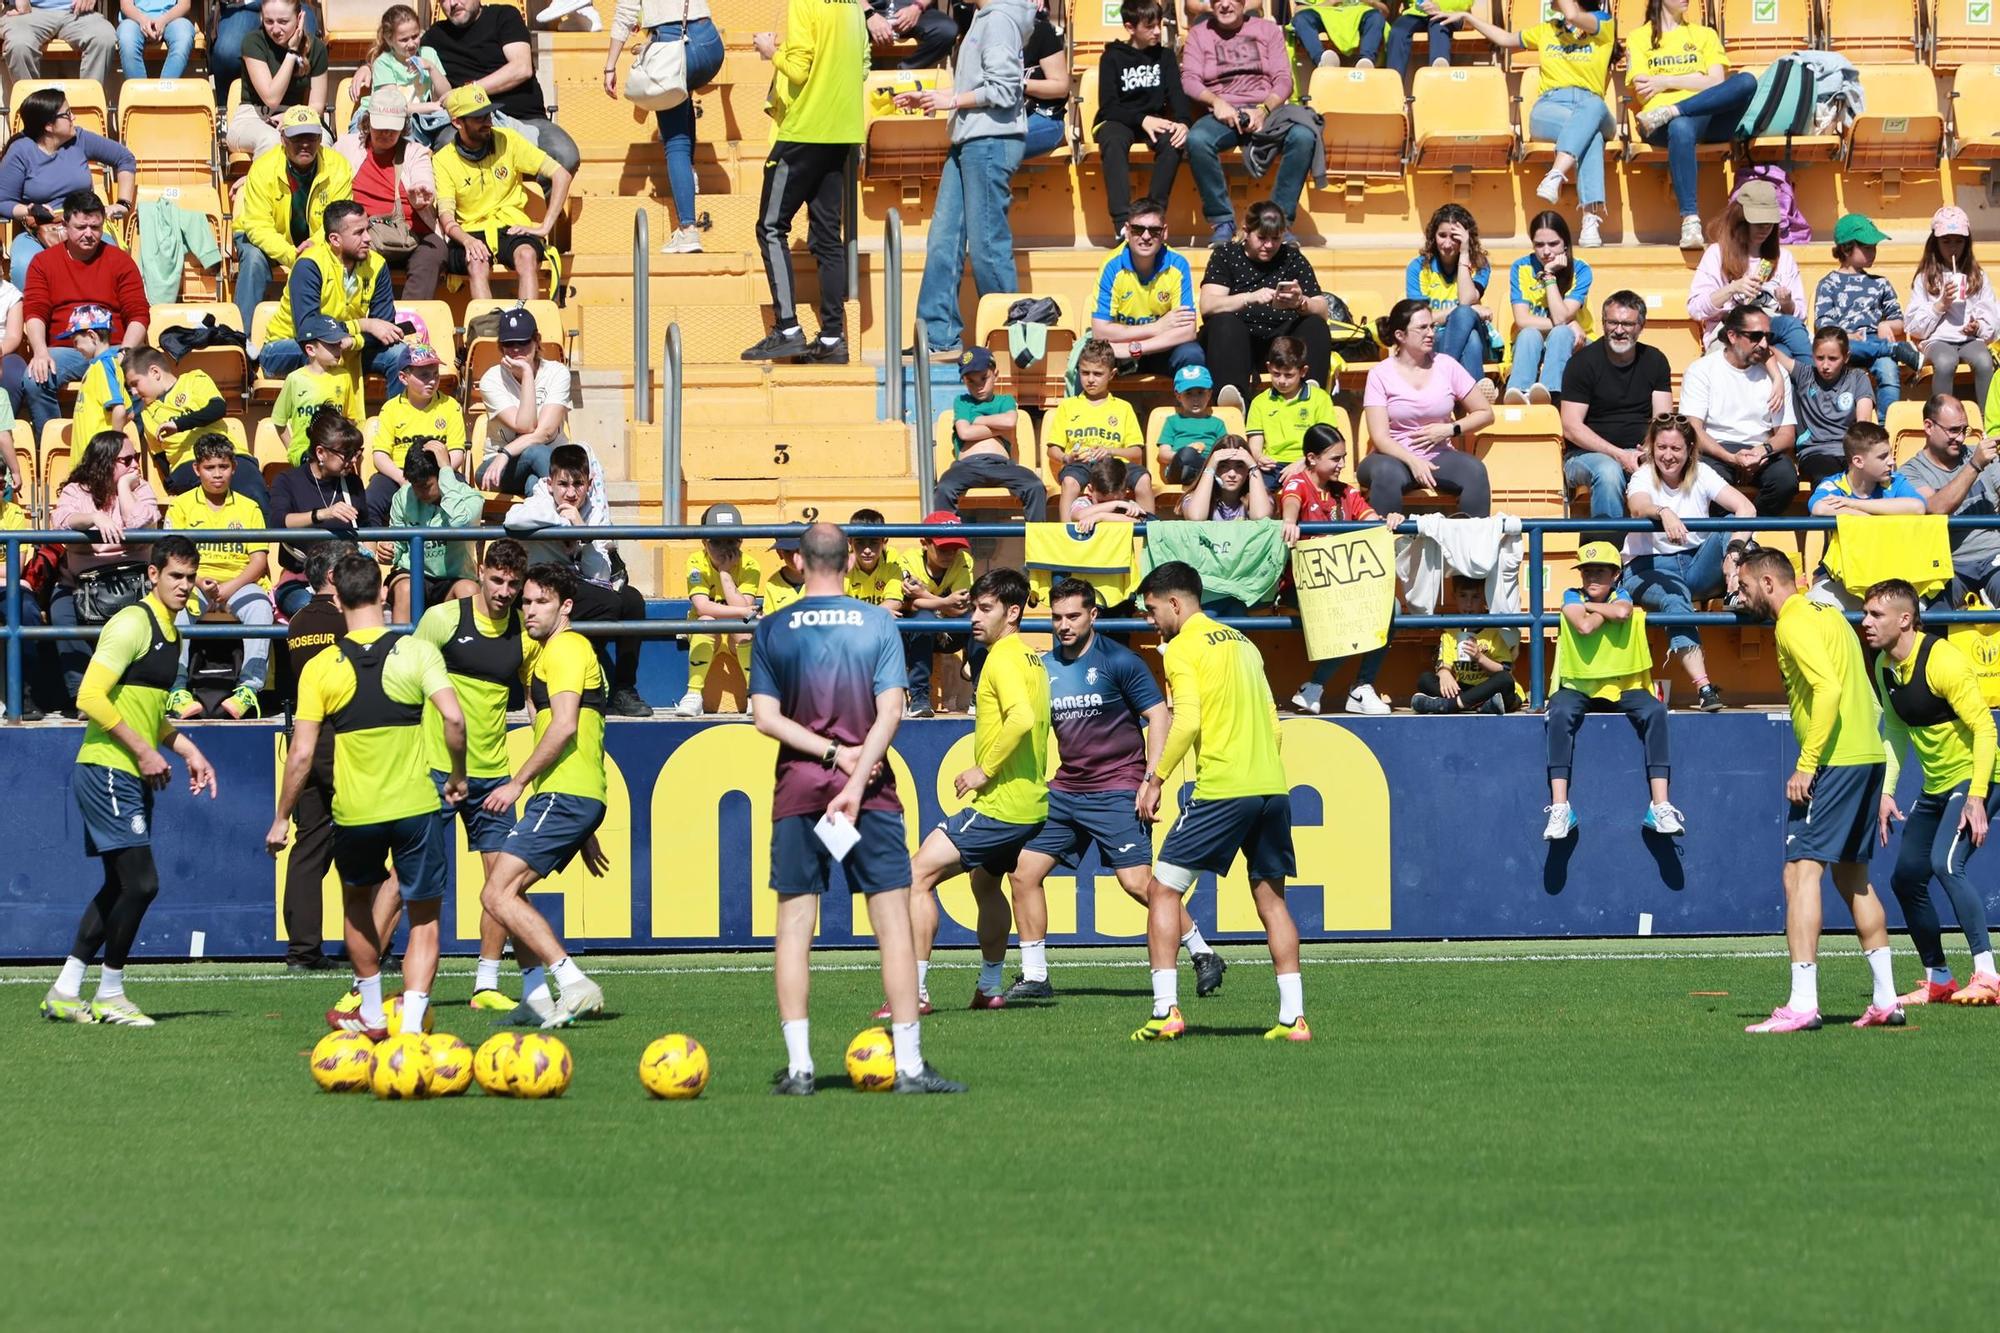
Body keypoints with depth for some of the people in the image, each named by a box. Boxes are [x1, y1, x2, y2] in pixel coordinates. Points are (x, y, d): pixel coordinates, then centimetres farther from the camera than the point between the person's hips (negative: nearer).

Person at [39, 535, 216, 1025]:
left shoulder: (170, 634, 17)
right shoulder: (133, 624, -13)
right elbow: (91, 698, -20)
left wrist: (188, 750, 17)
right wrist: (143, 751, -18)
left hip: (132, 778, 10)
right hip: (106, 770, -10)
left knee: (120, 886, 12)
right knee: (141, 882, -12)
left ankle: (65, 993, 18)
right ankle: (109, 994, 0)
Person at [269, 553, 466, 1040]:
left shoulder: (320, 668, -3)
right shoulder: (417, 652, -4)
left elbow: (301, 754, -4)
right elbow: (453, 718, -13)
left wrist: (282, 818, 7)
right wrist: (458, 776, 4)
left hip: (354, 812, 1)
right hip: (415, 804, -1)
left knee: (358, 901, 27)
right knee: (425, 918, 10)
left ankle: (372, 1017, 34)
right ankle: (411, 1024, -6)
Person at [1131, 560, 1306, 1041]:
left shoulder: (1184, 647, -3)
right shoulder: (1242, 643, 19)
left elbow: (1188, 721, -15)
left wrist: (1156, 778, -8)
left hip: (1222, 788, -7)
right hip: (1273, 785, 7)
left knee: (1163, 890, 1)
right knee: (1271, 897, 14)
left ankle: (1166, 1010, -7)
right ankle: (1293, 1015, 8)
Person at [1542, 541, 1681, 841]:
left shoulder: (1621, 596, 5)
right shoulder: (1572, 597, 2)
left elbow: (1622, 612, -20)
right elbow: (1584, 626, -19)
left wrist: (1590, 606, -7)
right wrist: (1607, 611, -6)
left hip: (1622, 687, 1)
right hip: (1577, 687, -1)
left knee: (1655, 711, -28)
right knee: (1560, 713, -35)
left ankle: (1660, 807, -33)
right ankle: (1559, 808, -38)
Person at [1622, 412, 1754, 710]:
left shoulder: (1701, 474, 1)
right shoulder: (1644, 476, -5)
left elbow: (1747, 509, -12)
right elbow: (1638, 507, -30)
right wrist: (1663, 513, -54)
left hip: (1696, 566, 3)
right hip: (1650, 568, -3)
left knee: (1732, 526, -21)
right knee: (1674, 602, -37)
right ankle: (1703, 688, -47)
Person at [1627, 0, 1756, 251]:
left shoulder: (1704, 35, 25)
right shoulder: (1639, 38, 18)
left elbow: (1717, 82, 8)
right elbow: (1642, 94, 4)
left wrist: (1666, 82, 1)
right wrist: (1696, 78, 7)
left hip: (1710, 119, 3)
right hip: (1659, 126, -3)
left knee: (1747, 81, -28)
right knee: (1681, 128, -42)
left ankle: (1668, 113, -35)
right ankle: (1690, 221, -51)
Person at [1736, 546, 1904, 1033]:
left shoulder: (1794, 624, -9)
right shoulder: (1827, 614, 19)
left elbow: (1829, 688, -22)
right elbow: (1868, 700, 21)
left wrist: (1806, 765, -21)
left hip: (1835, 761, -10)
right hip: (1868, 755, 10)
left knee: (1801, 872, -12)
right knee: (1853, 877, 17)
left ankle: (1802, 1005, -19)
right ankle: (1886, 999, 18)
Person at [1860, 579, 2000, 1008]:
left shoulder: (1941, 661, -21)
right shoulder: (1884, 667, 5)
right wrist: (1886, 792, 10)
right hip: (1935, 788, 9)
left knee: (1945, 864, -27)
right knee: (1906, 880, 9)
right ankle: (1938, 980, 23)